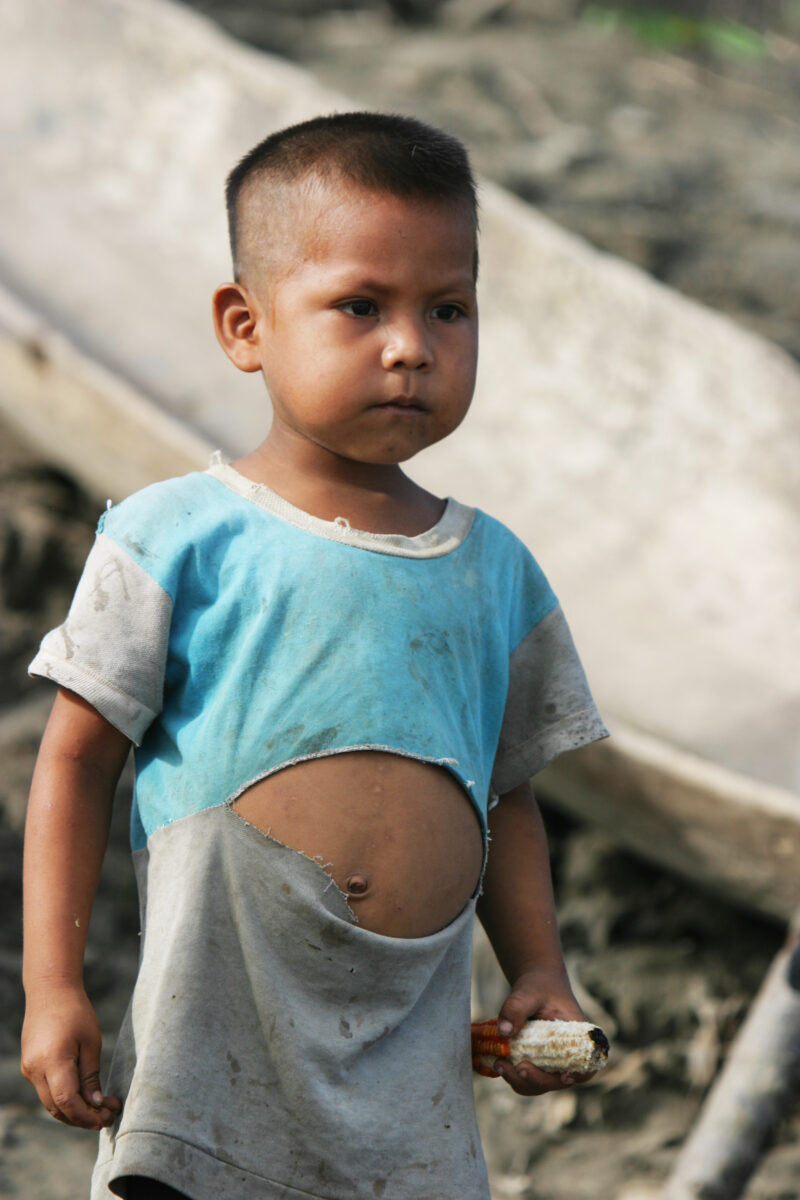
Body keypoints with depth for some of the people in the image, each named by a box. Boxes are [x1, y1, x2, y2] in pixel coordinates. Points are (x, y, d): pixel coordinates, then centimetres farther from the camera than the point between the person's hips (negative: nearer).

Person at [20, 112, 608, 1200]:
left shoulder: (494, 570, 11)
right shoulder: (177, 537, -2)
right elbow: (77, 759, -1)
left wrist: (540, 972, 11)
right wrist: (52, 988, -6)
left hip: (412, 1059, 4)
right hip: (225, 1022, -3)